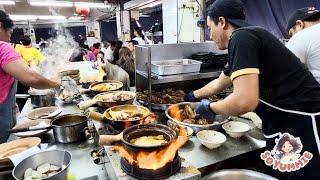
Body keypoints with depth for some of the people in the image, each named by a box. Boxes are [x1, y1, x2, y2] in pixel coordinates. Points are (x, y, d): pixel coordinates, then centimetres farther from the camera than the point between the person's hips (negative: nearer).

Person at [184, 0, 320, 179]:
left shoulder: (241, 36, -18)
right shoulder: (247, 37, 13)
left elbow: (245, 101, -30)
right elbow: (219, 84, 27)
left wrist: (210, 107, -10)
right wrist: (192, 96, 39)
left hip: (305, 125, -9)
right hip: (282, 125, 9)